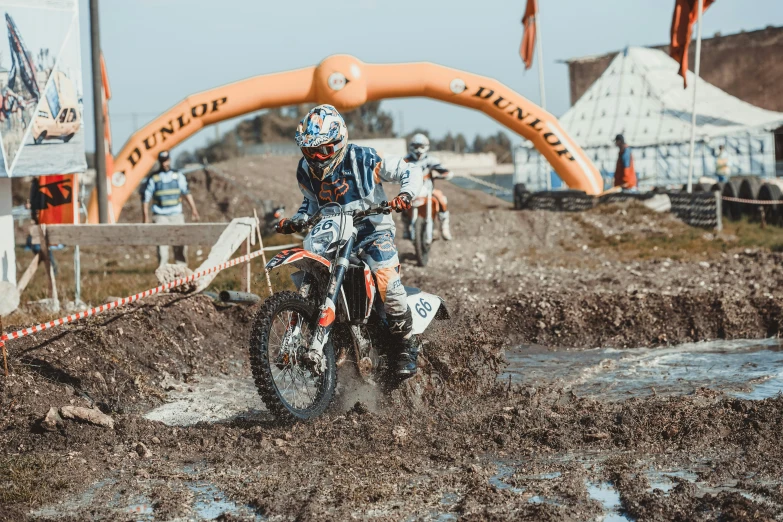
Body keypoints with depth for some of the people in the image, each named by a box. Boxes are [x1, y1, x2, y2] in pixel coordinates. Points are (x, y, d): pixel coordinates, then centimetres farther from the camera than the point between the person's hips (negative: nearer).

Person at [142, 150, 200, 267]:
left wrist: (193, 209, -3)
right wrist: (146, 217, 0)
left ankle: (181, 265, 7)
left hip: (176, 215, 2)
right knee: (162, 242, -8)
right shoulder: (153, 178, 4)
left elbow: (187, 193, 8)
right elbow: (146, 199, 5)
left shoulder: (178, 176, 11)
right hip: (160, 216, -2)